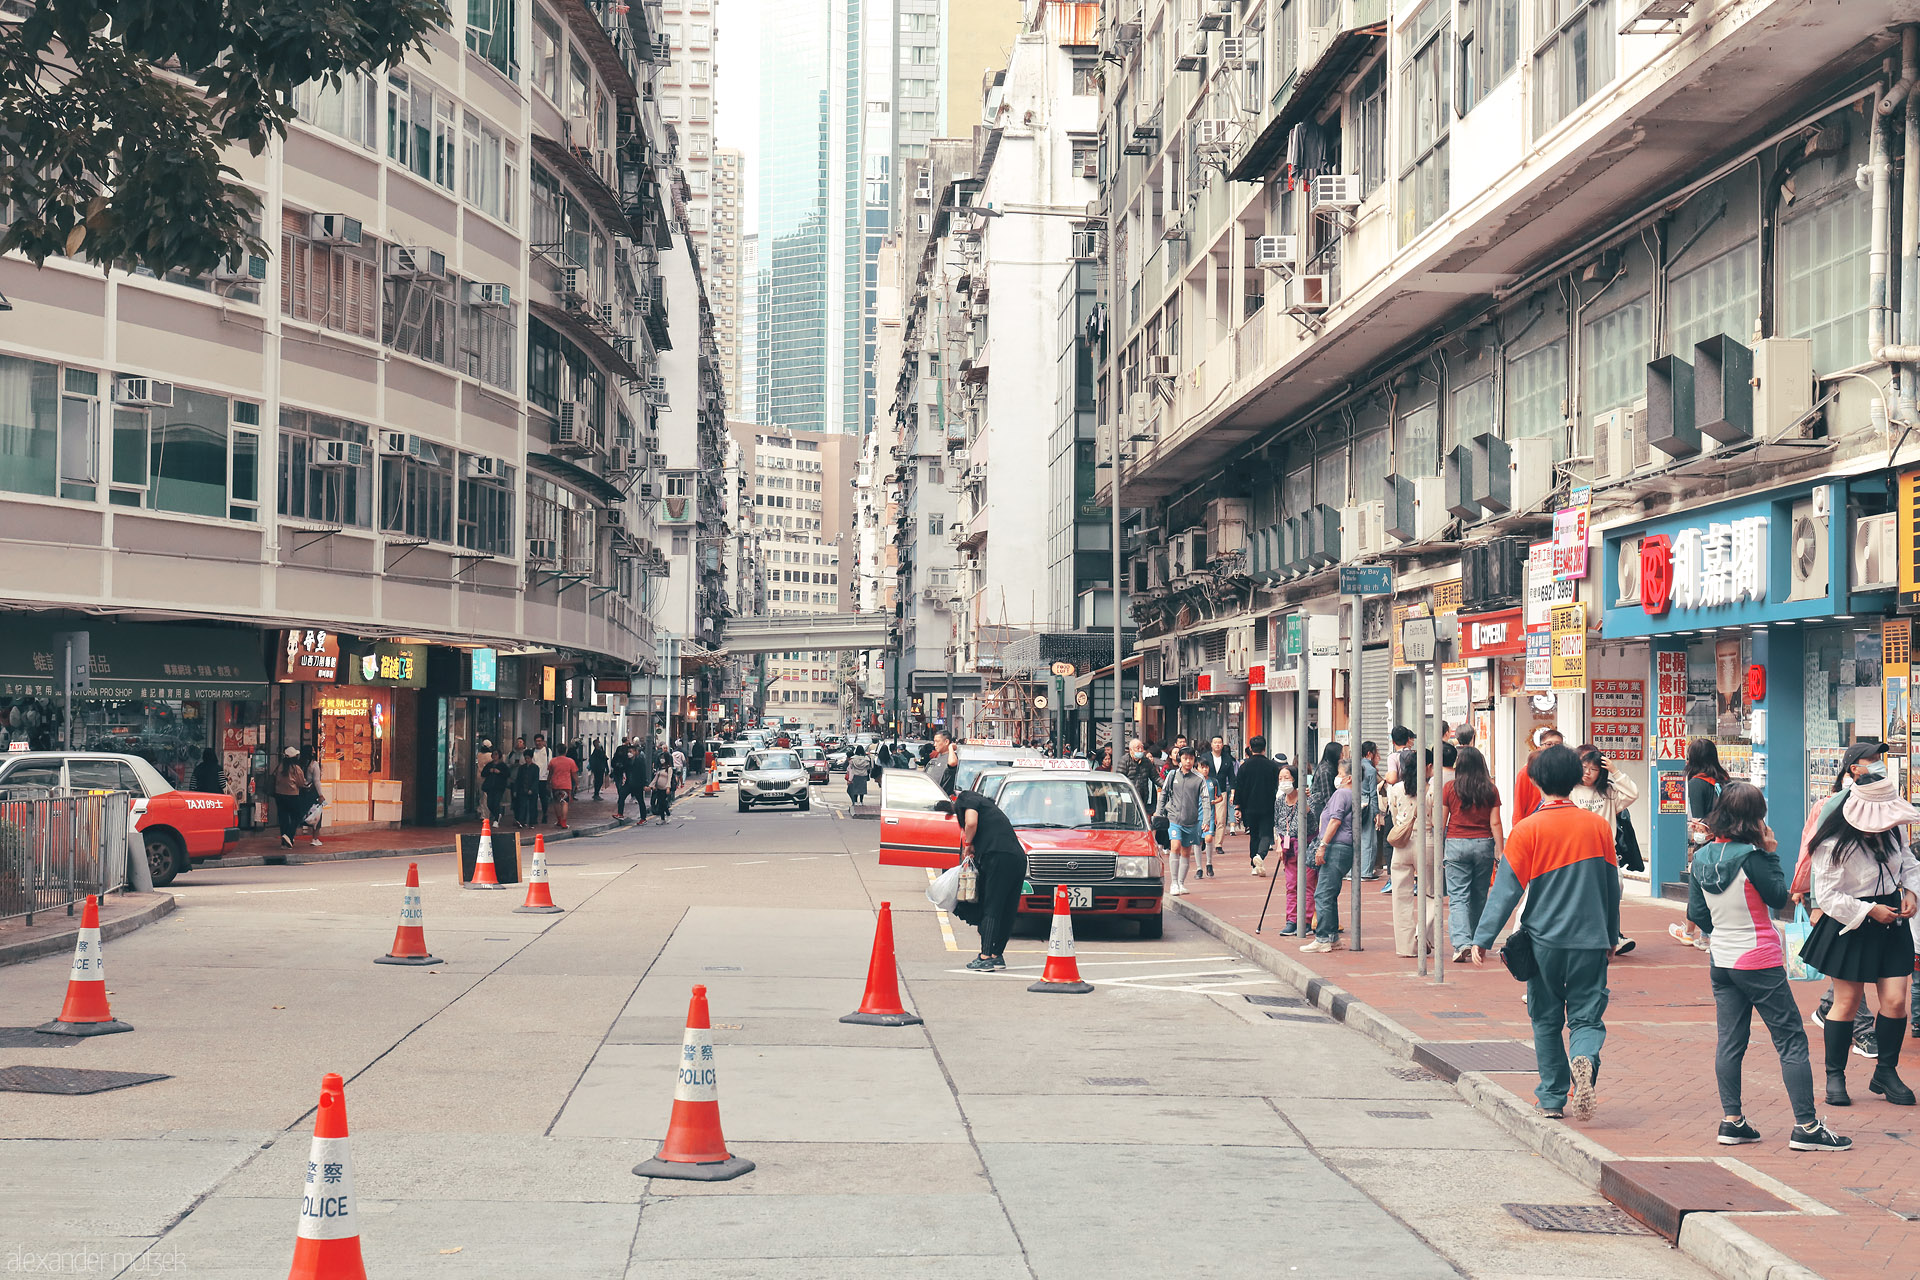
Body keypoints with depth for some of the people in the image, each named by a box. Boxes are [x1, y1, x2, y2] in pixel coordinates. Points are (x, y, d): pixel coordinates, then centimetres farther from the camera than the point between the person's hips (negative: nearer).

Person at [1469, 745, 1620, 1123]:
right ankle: (1585, 1060, -25)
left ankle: (1553, 1099, 15)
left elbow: (1506, 889, -9)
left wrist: (1483, 938, -4)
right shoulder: (1598, 826, 2)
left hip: (1544, 940, -1)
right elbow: (1613, 888, 10)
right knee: (1586, 1016, 6)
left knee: (1546, 1021, 12)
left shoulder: (1527, 830, -7)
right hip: (1590, 939, 1)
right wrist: (1611, 937, 22)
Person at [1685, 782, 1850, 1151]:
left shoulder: (1702, 857, 1)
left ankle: (1732, 1121, 11)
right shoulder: (1750, 857, -19)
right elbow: (1779, 898, -7)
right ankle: (1806, 1127, -1)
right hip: (1759, 962, -7)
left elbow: (1696, 913, 8)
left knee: (1730, 1042, 11)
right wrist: (1772, 854, -3)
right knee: (1792, 1040, 0)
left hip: (1721, 962, 7)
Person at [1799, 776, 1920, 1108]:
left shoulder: (1893, 832, 1)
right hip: (1850, 930, -5)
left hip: (1891, 924, 5)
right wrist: (1870, 911, -19)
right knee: (1847, 1003, 2)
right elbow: (1827, 896, -16)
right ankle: (1835, 1075, 17)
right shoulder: (1833, 845, -18)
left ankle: (1886, 1072, 18)